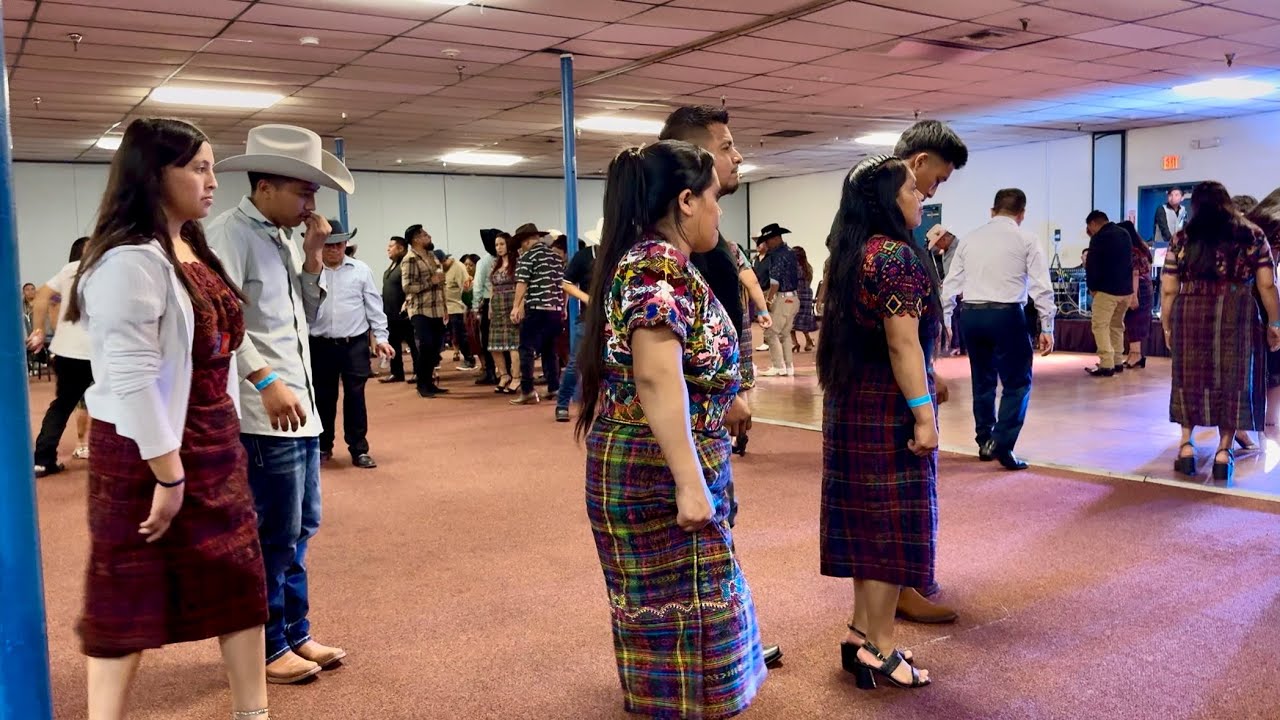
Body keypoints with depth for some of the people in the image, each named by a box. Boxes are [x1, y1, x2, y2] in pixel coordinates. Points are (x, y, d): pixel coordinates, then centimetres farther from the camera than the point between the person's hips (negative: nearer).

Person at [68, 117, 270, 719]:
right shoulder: (131, 260, -18)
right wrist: (168, 474, -22)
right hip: (150, 449, -9)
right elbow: (130, 379, -23)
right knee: (129, 599, 5)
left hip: (214, 443, 9)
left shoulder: (196, 251, 12)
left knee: (240, 578, 13)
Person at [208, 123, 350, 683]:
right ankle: (267, 650, 15)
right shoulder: (229, 233, -10)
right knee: (274, 536, 0)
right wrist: (266, 381, -25)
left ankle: (295, 634, 29)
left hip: (300, 406, 9)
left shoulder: (283, 238, 16)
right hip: (265, 412, -9)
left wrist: (312, 258, 7)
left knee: (299, 529, 16)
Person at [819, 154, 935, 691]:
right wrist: (924, 415, -20)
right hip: (887, 406, -9)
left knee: (867, 518, 14)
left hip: (852, 401, 9)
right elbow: (903, 344, -21)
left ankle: (861, 632, 23)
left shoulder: (853, 254, 11)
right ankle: (878, 646, 9)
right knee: (892, 521, 0)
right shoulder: (896, 254, -16)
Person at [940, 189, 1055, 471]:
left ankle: (984, 441, 26)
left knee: (983, 380, 17)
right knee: (1017, 382, 4)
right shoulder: (1027, 240, 2)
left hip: (971, 315, 5)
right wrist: (1046, 327, -1)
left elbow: (950, 284, 11)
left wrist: (944, 322, 18)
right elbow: (1041, 286, -4)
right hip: (1006, 315, -4)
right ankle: (1001, 444, -7)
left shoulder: (970, 239, 12)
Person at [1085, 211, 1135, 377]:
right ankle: (1117, 362, 19)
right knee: (1117, 325, 17)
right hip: (1126, 288, 8)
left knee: (1100, 325, -6)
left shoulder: (1099, 238, -11)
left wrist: (1092, 287, 0)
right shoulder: (1124, 234, 13)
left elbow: (1092, 265, -13)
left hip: (1107, 289, -8)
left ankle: (1106, 365, -14)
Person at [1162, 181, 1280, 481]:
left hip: (1190, 315, 1)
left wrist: (1167, 326, 14)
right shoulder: (1252, 235, 7)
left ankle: (1186, 445, 11)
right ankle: (1224, 451, 8)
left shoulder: (1182, 239, 6)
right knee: (1234, 380, 8)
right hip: (1237, 315, 0)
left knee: (1190, 379, 11)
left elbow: (1168, 290, 4)